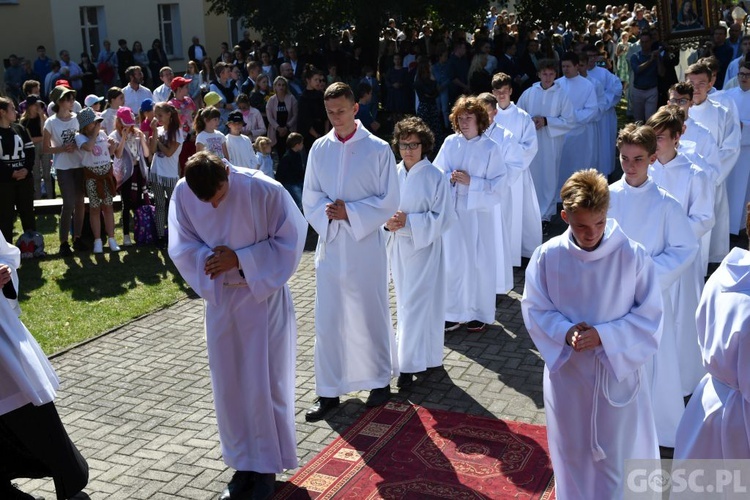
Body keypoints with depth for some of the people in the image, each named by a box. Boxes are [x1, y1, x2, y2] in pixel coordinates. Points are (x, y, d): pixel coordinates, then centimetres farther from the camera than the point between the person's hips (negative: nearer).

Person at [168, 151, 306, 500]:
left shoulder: (265, 190, -22)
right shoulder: (183, 194, -11)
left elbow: (290, 240, -12)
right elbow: (182, 247, -1)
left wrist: (240, 259, -20)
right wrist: (212, 260, -21)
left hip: (263, 297, -4)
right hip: (220, 299, 4)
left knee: (263, 383, 2)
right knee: (228, 385, 10)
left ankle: (268, 466, 20)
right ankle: (244, 463, 26)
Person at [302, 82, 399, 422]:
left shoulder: (378, 149, -6)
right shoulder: (319, 149, 5)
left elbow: (389, 201, -6)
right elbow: (309, 198, 7)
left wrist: (350, 213, -16)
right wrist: (327, 213, -14)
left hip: (366, 245, -3)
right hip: (329, 244, 3)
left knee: (371, 315, 9)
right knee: (327, 320, 6)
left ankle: (380, 380, 29)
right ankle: (329, 391, 17)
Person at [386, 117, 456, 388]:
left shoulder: (435, 177, -11)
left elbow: (444, 218, -12)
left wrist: (409, 221, -21)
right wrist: (387, 221, -11)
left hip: (423, 247, -5)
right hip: (398, 246, 6)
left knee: (415, 305, -5)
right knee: (405, 302, 15)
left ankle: (410, 364, 1)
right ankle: (420, 353, 32)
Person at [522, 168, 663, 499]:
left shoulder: (632, 256, -17)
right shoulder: (547, 257, -12)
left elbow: (649, 315, -9)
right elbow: (534, 309, -2)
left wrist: (604, 336, -21)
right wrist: (565, 333, -20)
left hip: (617, 373, -2)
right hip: (567, 375, 2)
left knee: (617, 456, 10)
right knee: (572, 453, 21)